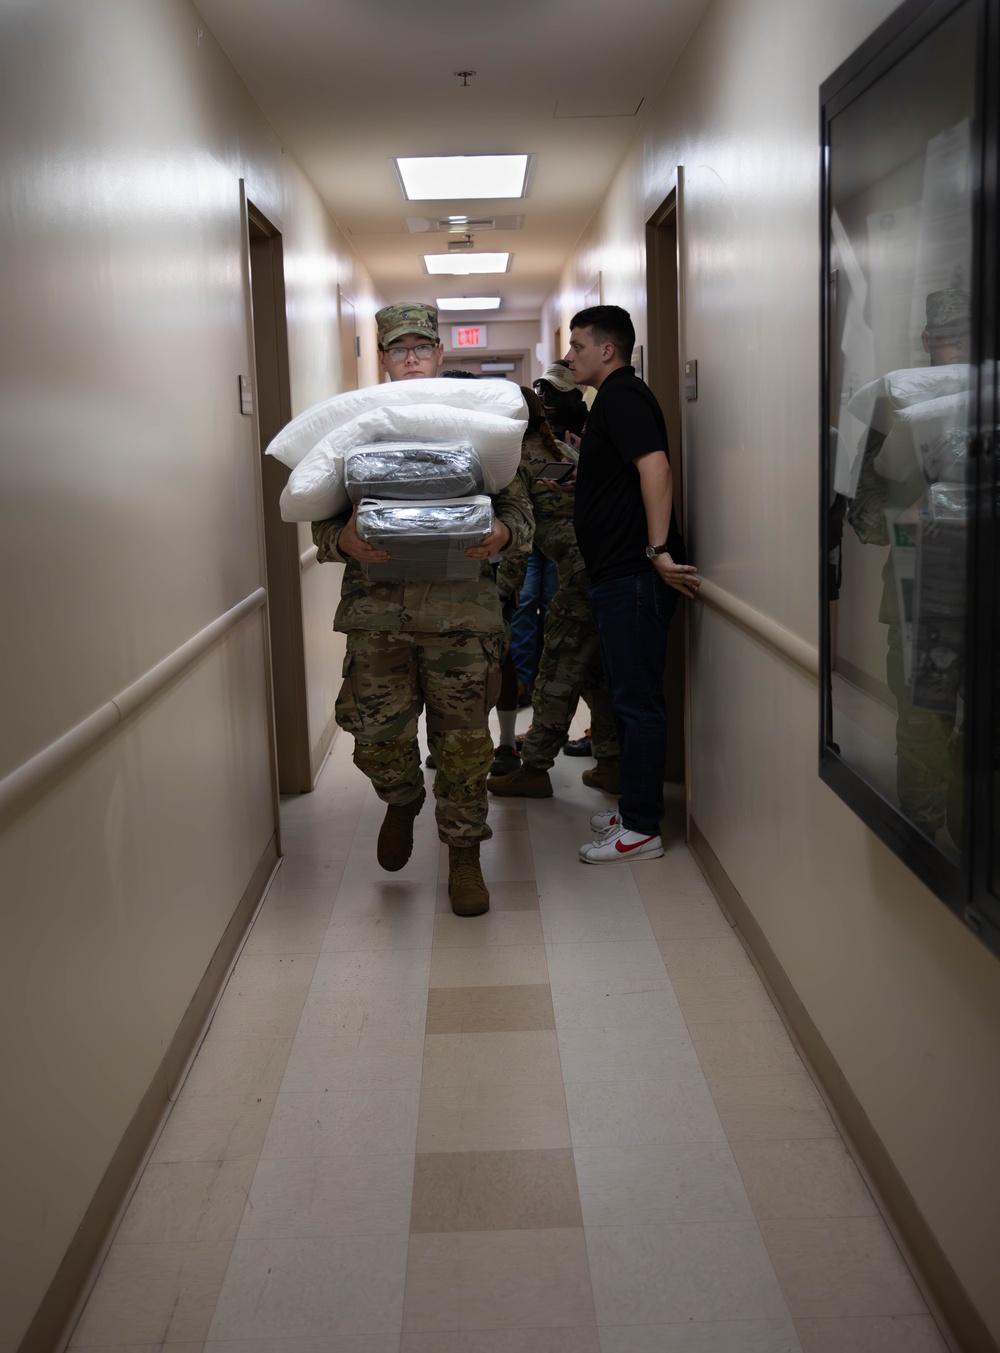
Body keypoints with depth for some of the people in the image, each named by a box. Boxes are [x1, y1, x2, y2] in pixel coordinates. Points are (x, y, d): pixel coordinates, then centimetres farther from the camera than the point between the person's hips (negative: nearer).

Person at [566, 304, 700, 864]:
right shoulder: (616, 398, 20)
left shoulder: (623, 395, -12)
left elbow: (655, 467, -25)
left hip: (634, 575, -11)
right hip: (620, 572, 11)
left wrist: (658, 551, -29)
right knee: (630, 696, 16)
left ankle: (641, 829, 1)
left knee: (638, 700, -5)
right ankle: (635, 809, 26)